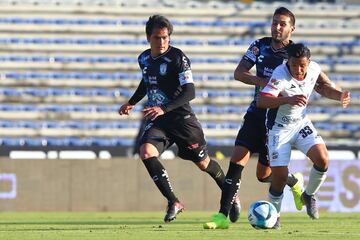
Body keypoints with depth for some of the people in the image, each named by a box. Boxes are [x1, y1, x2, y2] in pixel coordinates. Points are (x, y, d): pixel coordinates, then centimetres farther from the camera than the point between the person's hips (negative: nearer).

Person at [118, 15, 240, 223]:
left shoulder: (178, 58, -15)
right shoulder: (144, 59, 5)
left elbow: (190, 92, -22)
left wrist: (164, 109, -31)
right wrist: (131, 103, 20)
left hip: (181, 117, -5)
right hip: (157, 120, 5)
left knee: (203, 163, 8)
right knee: (146, 152, -23)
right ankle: (174, 202, -18)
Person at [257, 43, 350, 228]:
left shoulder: (314, 69, -10)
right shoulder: (281, 75, -29)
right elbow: (261, 101, -40)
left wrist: (339, 96, -3)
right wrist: (288, 100, -54)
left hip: (301, 123, 4)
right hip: (279, 128, -4)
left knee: (322, 159, -18)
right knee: (280, 176, -9)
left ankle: (309, 195, 10)